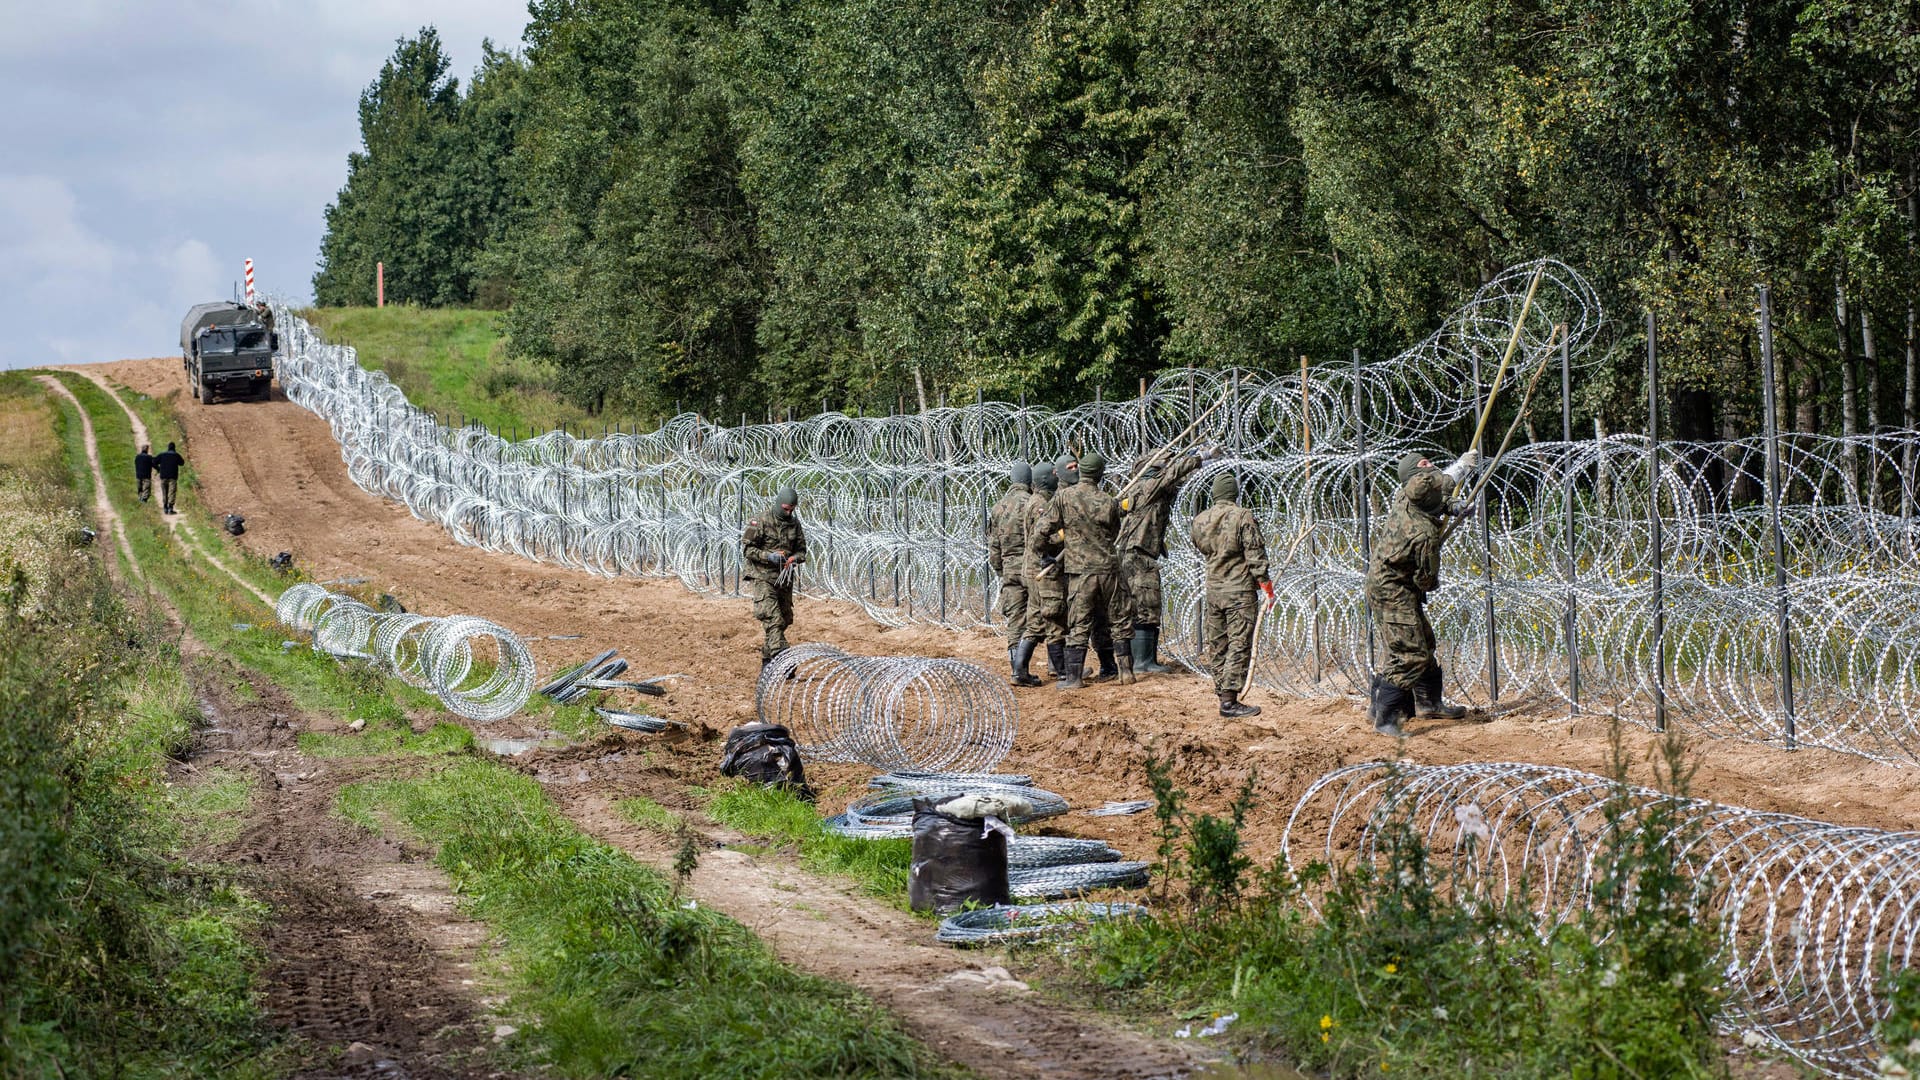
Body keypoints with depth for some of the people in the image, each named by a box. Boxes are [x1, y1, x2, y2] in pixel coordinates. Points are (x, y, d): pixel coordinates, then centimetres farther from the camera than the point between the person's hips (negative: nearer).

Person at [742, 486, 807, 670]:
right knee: (773, 620, -17)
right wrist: (768, 556, -23)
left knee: (785, 620, 10)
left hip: (784, 579, 6)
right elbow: (747, 548, -10)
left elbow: (801, 550, 14)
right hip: (762, 577, -6)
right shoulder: (761, 521, -9)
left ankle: (766, 662, 23)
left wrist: (795, 558, -10)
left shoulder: (794, 524, 8)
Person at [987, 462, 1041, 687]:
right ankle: (1020, 667, -14)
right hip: (1031, 566, -5)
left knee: (1015, 622, 7)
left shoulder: (997, 508, 11)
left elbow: (993, 546, 13)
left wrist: (999, 571, 20)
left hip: (1008, 569, 5)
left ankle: (1019, 670, 5)